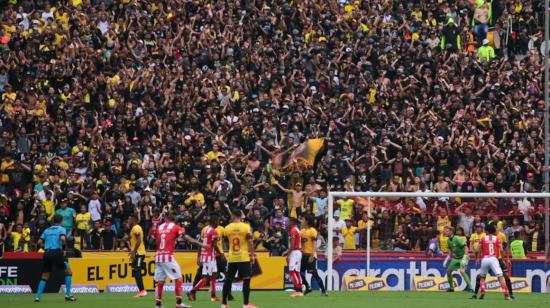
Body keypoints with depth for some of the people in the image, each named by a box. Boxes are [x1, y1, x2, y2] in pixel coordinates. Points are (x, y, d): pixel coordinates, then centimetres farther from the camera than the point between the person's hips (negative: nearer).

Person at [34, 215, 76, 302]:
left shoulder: (47, 230, 18)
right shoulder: (61, 229, 4)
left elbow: (40, 242, 11)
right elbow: (63, 238, -15)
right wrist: (64, 249, -3)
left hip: (47, 254, 4)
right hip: (57, 252, -4)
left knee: (45, 276, 13)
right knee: (68, 271, 11)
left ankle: (38, 296, 1)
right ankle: (68, 294, 3)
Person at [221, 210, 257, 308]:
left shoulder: (227, 228, 1)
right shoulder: (246, 227, -7)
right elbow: (250, 242, -10)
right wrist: (252, 255, -3)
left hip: (231, 258, 3)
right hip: (244, 257, -3)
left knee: (228, 280, 11)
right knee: (246, 279, -1)